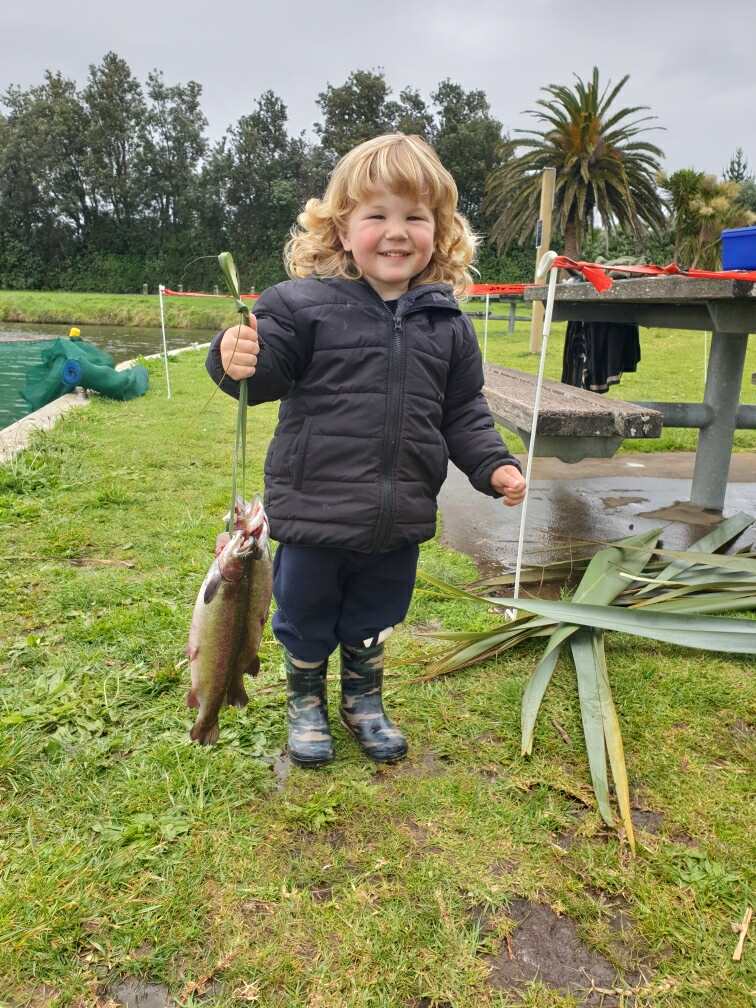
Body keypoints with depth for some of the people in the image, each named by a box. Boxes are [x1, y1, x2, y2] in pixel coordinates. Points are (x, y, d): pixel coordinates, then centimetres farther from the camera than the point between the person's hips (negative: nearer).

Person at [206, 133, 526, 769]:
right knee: (306, 621, 17)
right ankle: (306, 704, 43)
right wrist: (238, 362, -30)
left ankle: (365, 700, 48)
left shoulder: (447, 322, 2)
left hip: (399, 518, 3)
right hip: (314, 508, -3)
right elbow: (267, 377, -8)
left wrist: (495, 466, -4)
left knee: (374, 621, 23)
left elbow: (464, 412, 8)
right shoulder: (304, 304, -11)